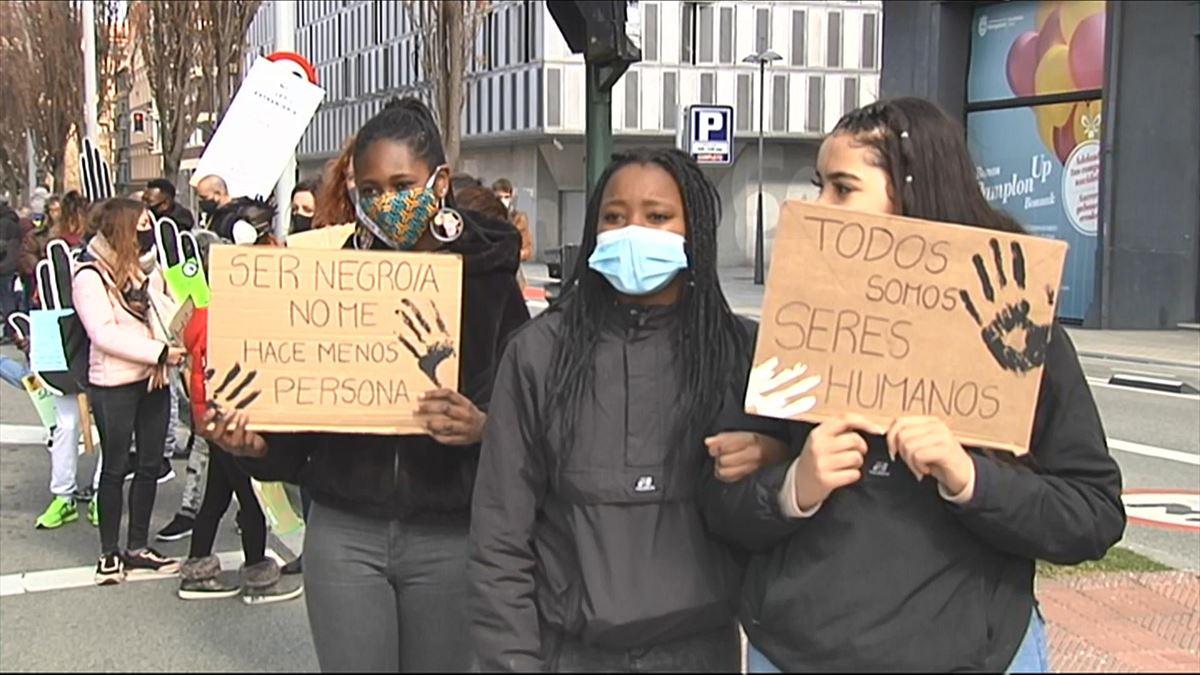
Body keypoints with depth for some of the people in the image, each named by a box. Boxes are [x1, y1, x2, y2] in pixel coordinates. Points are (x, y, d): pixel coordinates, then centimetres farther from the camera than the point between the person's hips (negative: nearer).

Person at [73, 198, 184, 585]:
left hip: (153, 379, 6)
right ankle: (109, 553, 15)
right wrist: (160, 352, -22)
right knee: (115, 467, 3)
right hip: (114, 384, -6)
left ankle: (138, 548, 22)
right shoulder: (90, 276, -9)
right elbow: (104, 334, -17)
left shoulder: (147, 269, 10)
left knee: (150, 465, 10)